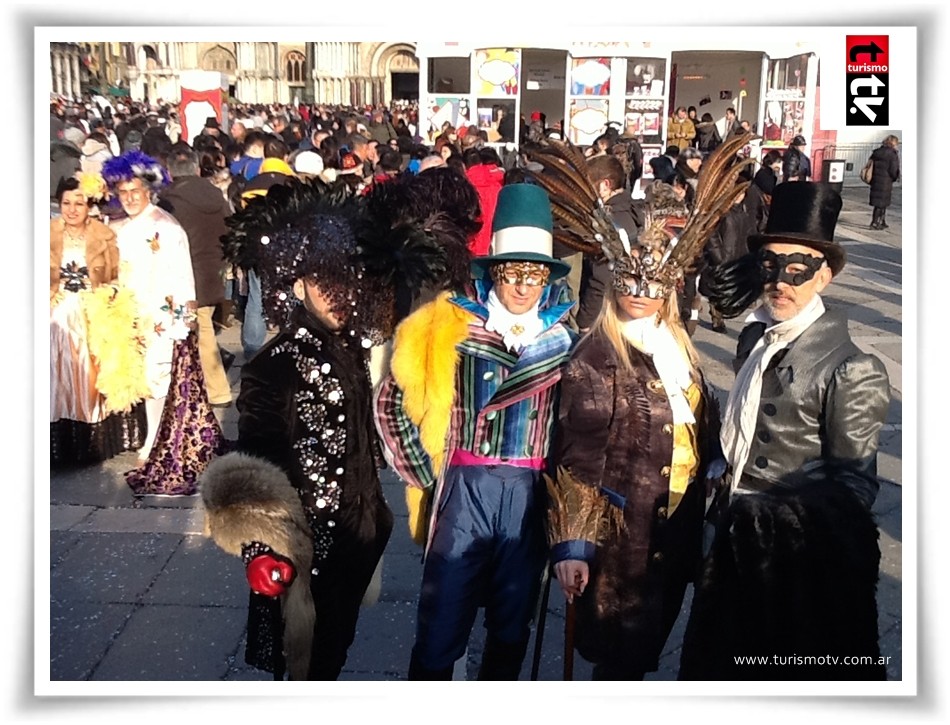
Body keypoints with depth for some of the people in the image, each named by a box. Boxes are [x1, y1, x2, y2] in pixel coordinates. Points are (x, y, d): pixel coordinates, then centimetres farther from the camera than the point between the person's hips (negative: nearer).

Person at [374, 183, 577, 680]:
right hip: (464, 489, -2)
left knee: (512, 626, 17)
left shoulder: (565, 336, 3)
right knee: (441, 625, 6)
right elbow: (391, 401, 3)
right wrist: (426, 475, 2)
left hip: (532, 495, 2)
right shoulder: (449, 325, -3)